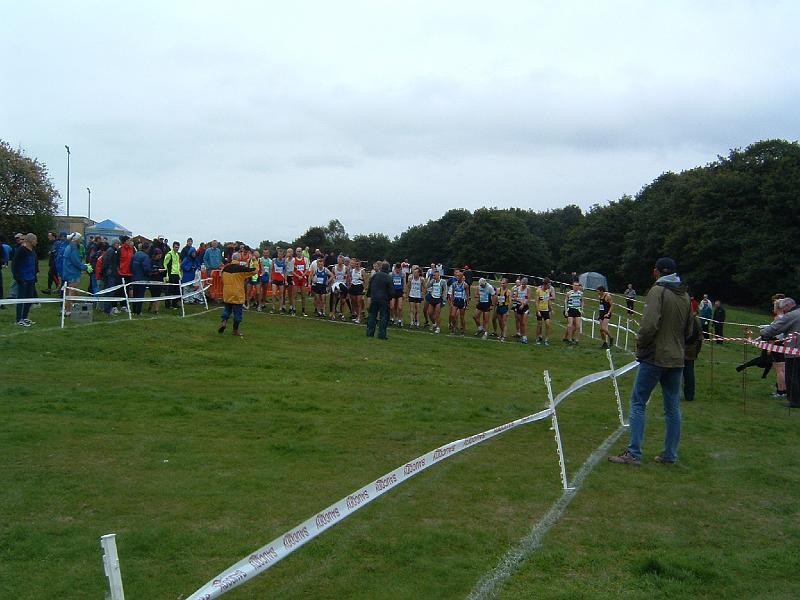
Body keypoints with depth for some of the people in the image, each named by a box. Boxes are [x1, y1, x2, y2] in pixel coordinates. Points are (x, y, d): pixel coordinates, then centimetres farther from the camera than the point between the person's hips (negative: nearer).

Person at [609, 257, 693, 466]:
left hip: (654, 357, -6)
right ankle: (670, 455, 17)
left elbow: (649, 324, -21)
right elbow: (688, 331, 16)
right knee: (673, 408, 11)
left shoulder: (658, 291, -11)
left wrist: (640, 344, -7)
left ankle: (634, 454, -1)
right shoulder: (685, 296, 10)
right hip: (677, 360, 6)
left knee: (638, 403, 1)